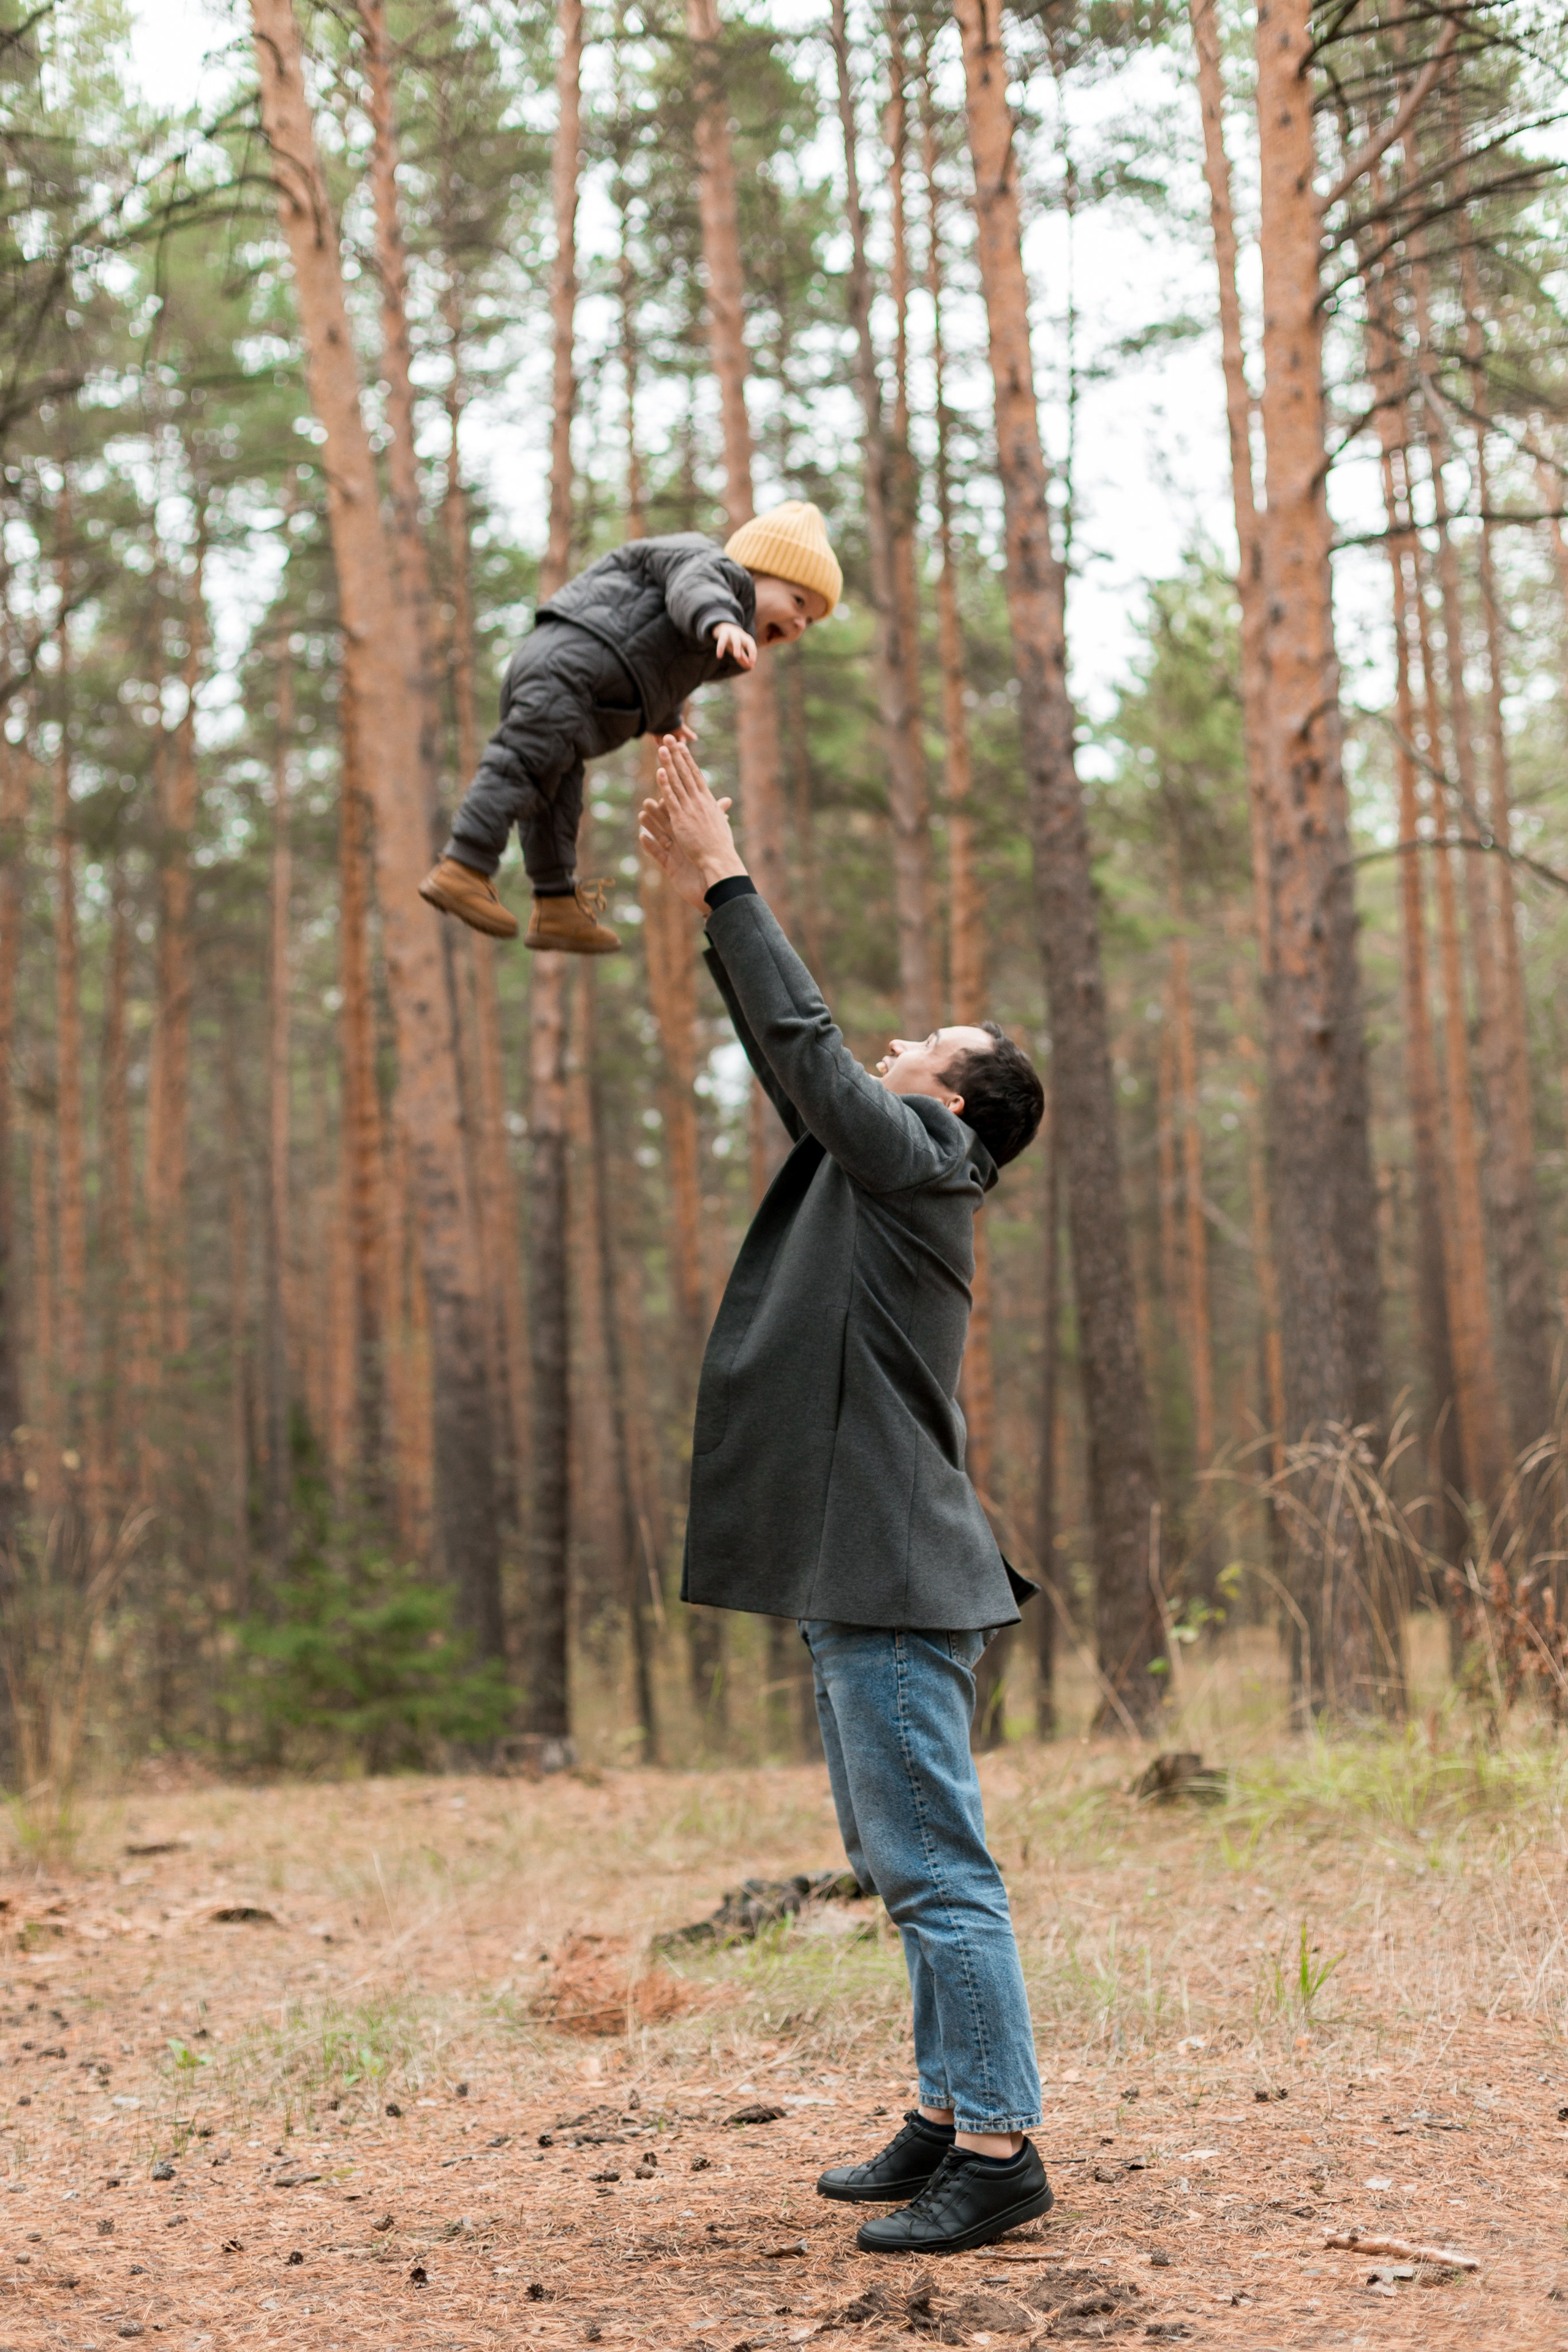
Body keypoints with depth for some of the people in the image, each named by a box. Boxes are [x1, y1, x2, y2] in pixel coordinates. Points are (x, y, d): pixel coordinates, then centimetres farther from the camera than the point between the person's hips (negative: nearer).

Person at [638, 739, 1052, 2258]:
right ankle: (949, 2115, 23)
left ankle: (998, 2153, -5)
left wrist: (729, 878, -6)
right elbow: (790, 1059, 20)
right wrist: (705, 901, 18)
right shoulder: (875, 1169, 16)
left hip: (895, 1577, -10)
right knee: (900, 1866, 15)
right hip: (857, 1576, 10)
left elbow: (805, 1043, -13)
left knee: (938, 1866, -8)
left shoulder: (922, 1163, -9)